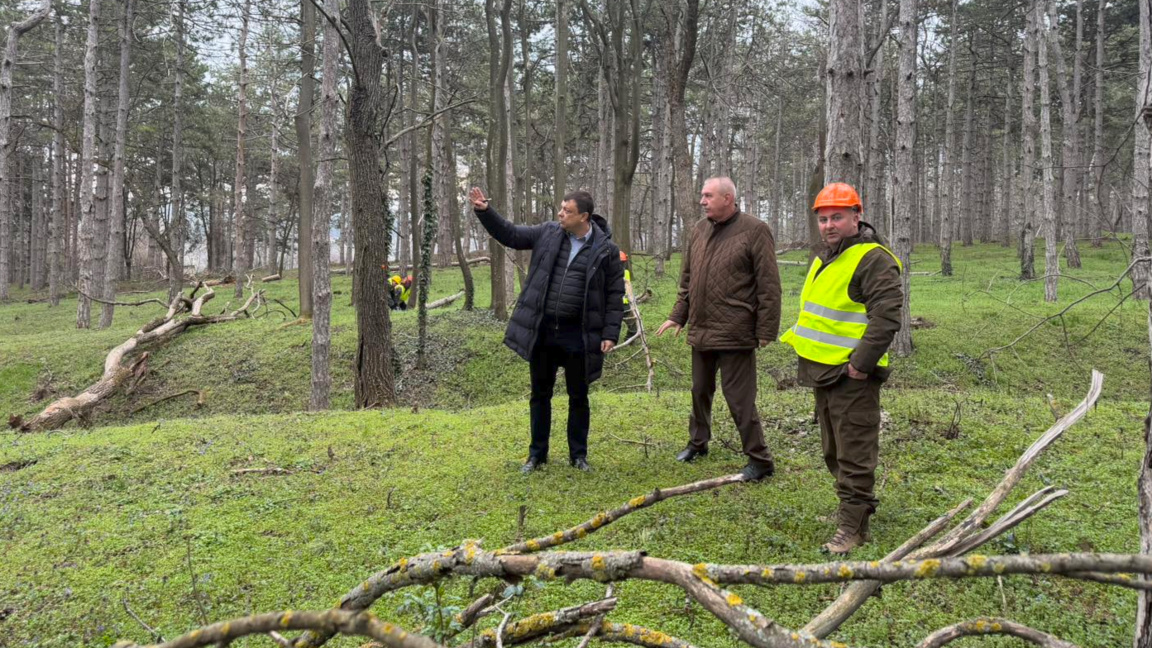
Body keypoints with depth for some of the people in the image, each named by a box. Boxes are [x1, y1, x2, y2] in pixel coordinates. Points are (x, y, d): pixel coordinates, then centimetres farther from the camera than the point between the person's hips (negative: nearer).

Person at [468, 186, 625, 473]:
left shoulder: (606, 250, -6)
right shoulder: (547, 233, 1)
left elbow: (615, 295, -3)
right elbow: (510, 235, 9)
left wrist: (610, 333, -9)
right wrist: (485, 211, -4)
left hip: (578, 335, -3)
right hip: (541, 331, 3)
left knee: (578, 397, 11)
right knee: (540, 395, 13)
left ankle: (578, 455, 26)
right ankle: (537, 454, 27)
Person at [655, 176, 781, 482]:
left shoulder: (754, 230, -10)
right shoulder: (699, 230, 11)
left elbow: (769, 285, -12)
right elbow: (687, 278, 18)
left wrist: (766, 329, -14)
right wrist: (678, 315, 14)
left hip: (734, 332, -7)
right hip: (701, 330, 7)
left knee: (739, 398, -4)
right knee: (700, 390, 19)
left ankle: (759, 459, 9)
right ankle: (698, 442, 38)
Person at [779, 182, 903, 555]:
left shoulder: (873, 260, -14)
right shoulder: (825, 258, 17)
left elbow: (887, 316, -22)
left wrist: (861, 363, -23)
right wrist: (801, 341, 19)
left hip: (853, 376, -10)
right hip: (824, 371, 10)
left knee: (854, 454, -3)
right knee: (834, 452, 19)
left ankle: (851, 528, 3)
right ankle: (859, 507, 34)